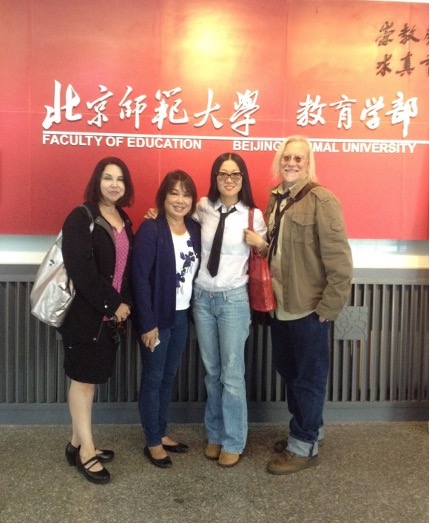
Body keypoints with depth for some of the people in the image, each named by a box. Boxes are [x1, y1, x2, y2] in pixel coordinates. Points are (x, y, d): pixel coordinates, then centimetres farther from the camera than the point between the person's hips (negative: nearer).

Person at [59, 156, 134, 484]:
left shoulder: (123, 220, 11)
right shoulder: (81, 218, -11)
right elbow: (82, 271, -20)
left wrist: (125, 303, -3)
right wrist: (113, 304, -16)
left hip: (111, 313, 7)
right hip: (85, 312, -7)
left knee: (91, 377, 14)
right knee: (83, 378, 3)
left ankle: (77, 443, 27)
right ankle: (85, 450, 14)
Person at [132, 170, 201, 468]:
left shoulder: (195, 229, 4)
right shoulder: (151, 229, -15)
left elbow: (197, 271, 8)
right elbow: (140, 277, -18)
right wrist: (148, 323, -19)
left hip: (182, 315, 6)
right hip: (158, 316, -6)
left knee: (169, 376, 17)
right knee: (153, 378, 7)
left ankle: (162, 433, 33)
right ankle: (153, 442, 22)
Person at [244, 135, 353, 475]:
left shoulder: (322, 200, -14)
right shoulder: (275, 198, 10)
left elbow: (339, 258, -17)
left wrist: (329, 307, -18)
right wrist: (262, 245, -1)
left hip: (309, 307, -8)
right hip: (281, 305, 8)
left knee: (308, 377, 7)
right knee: (289, 371, 20)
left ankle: (304, 447, 23)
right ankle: (307, 431, 39)